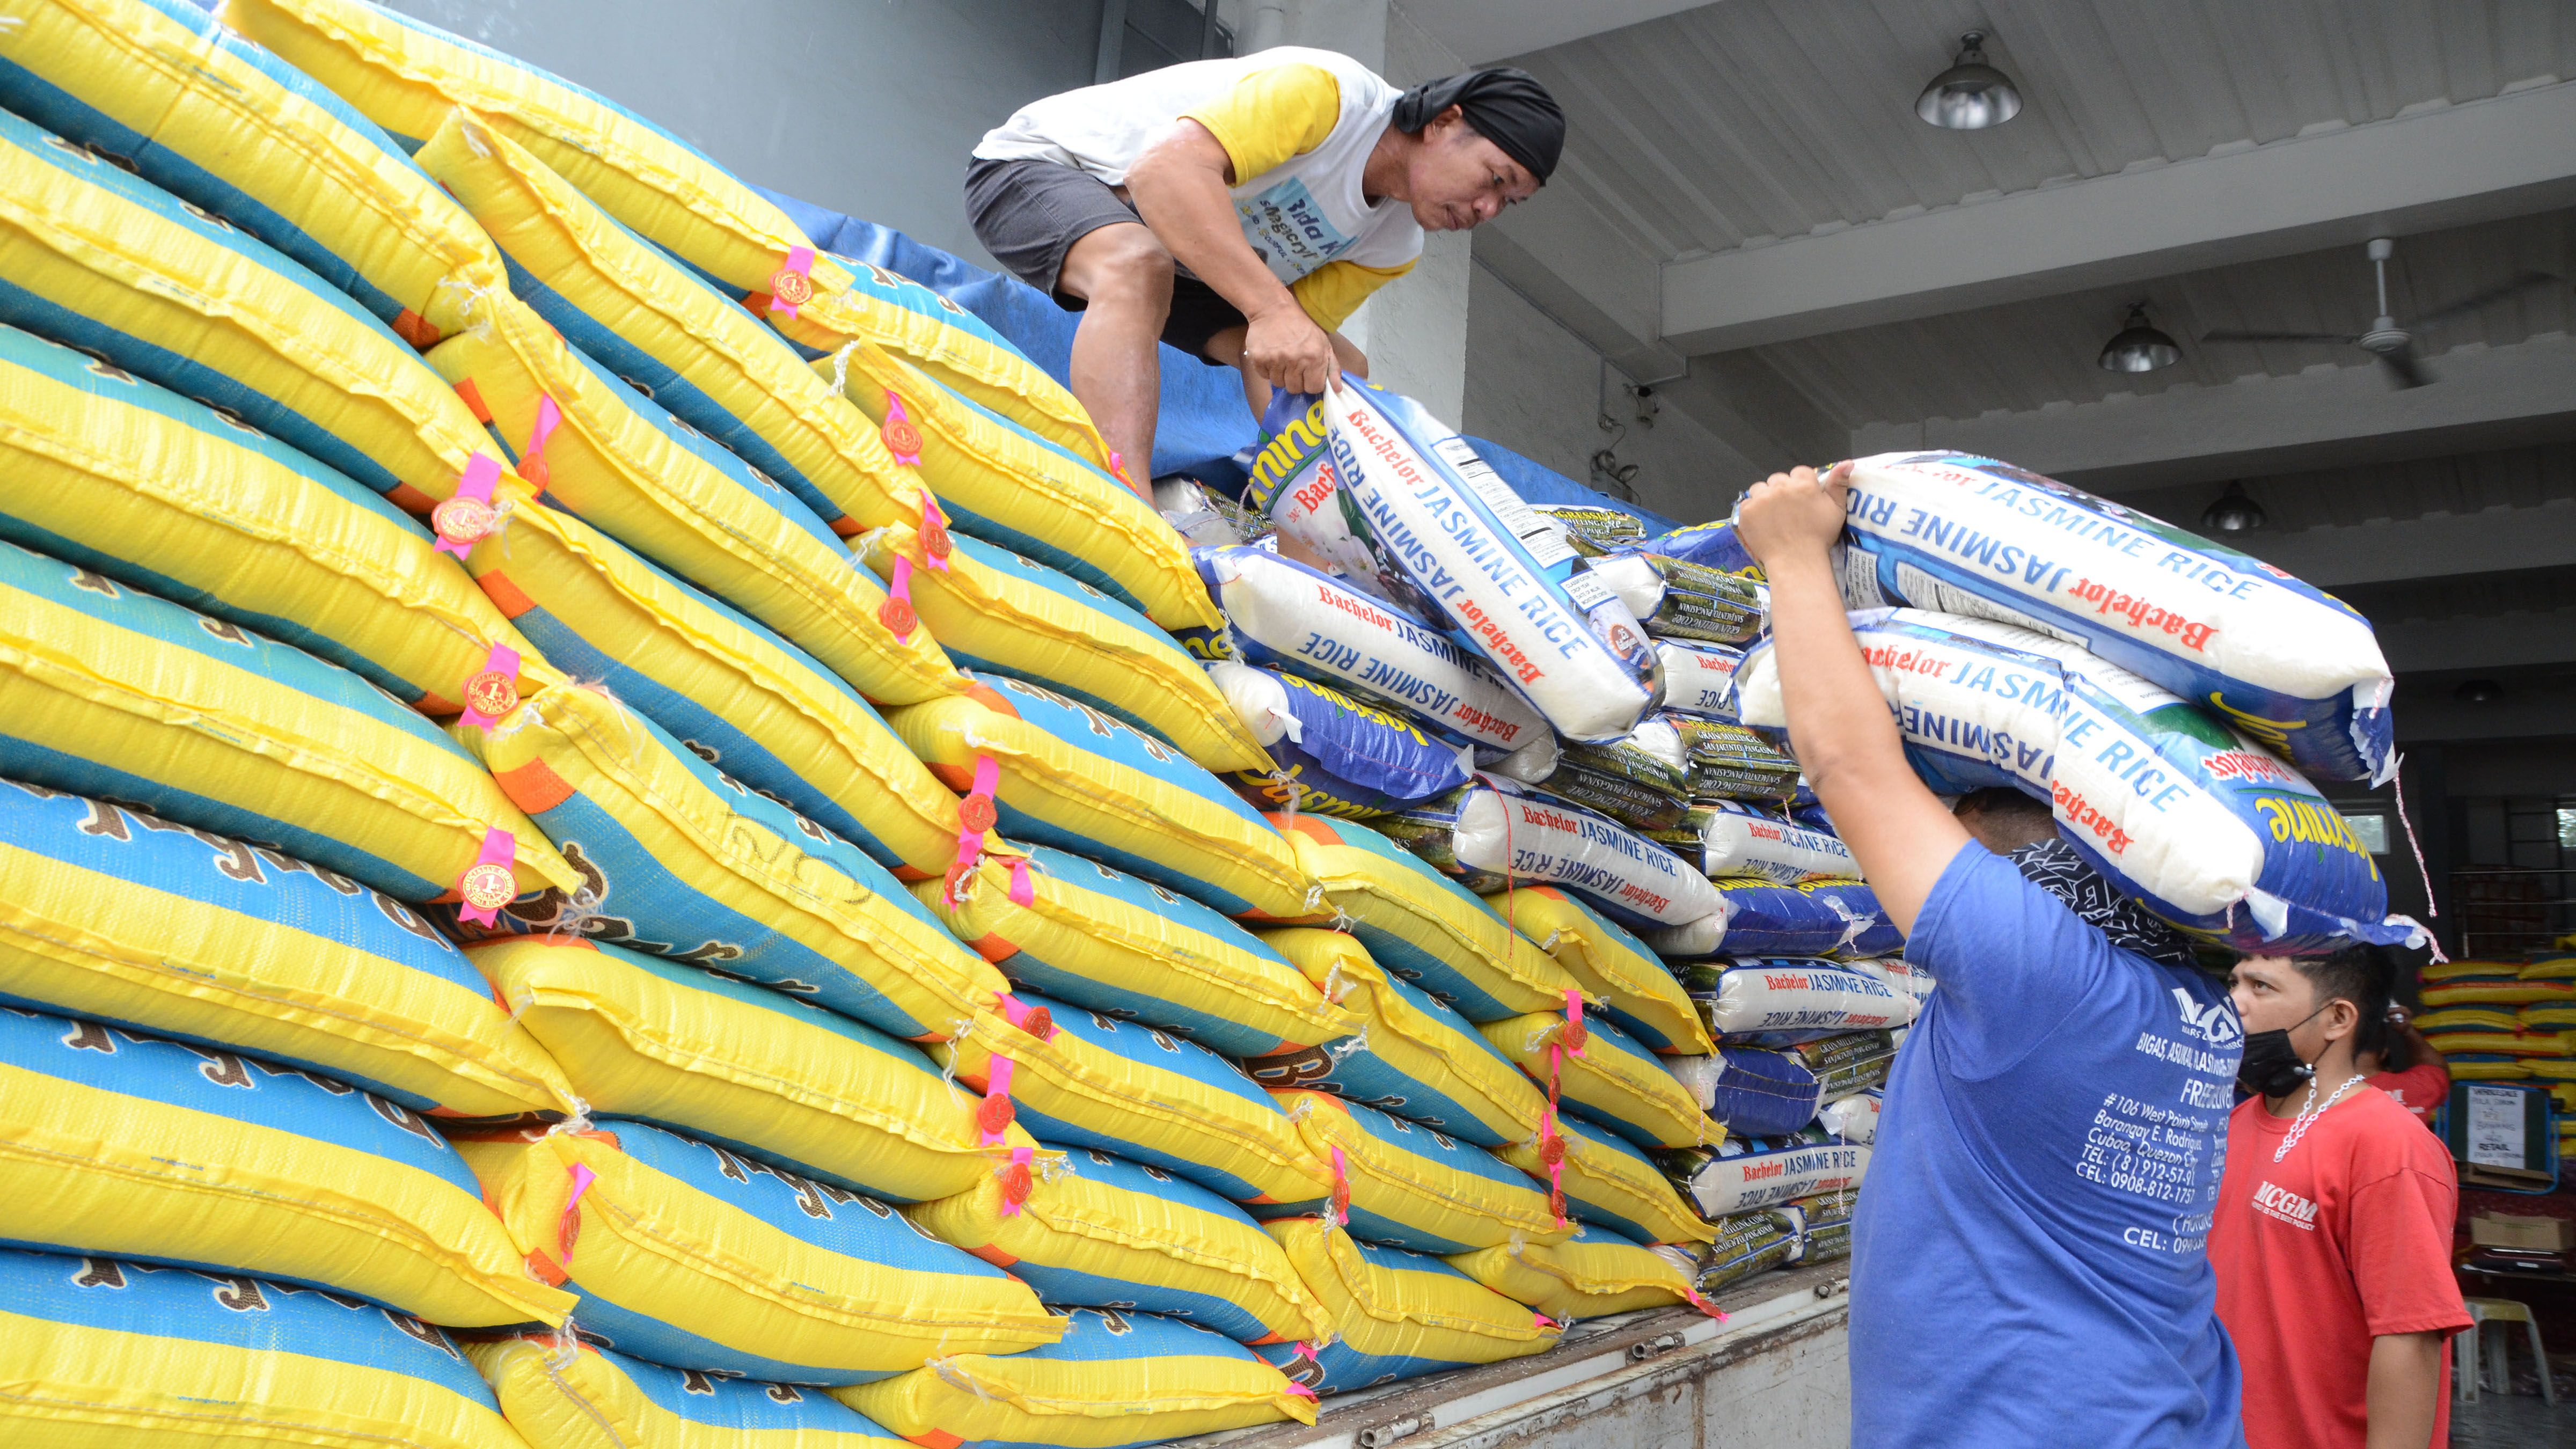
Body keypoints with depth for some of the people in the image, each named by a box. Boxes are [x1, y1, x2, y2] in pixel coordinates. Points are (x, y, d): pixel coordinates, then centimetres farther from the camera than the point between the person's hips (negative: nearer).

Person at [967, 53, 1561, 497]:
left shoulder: (1395, 249, -3)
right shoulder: (1328, 91, -28)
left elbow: (1291, 348, -11)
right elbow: (1166, 167, -41)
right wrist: (1272, 308, -51)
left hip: (1180, 267, 8)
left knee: (1344, 370, -2)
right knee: (1141, 266, -41)